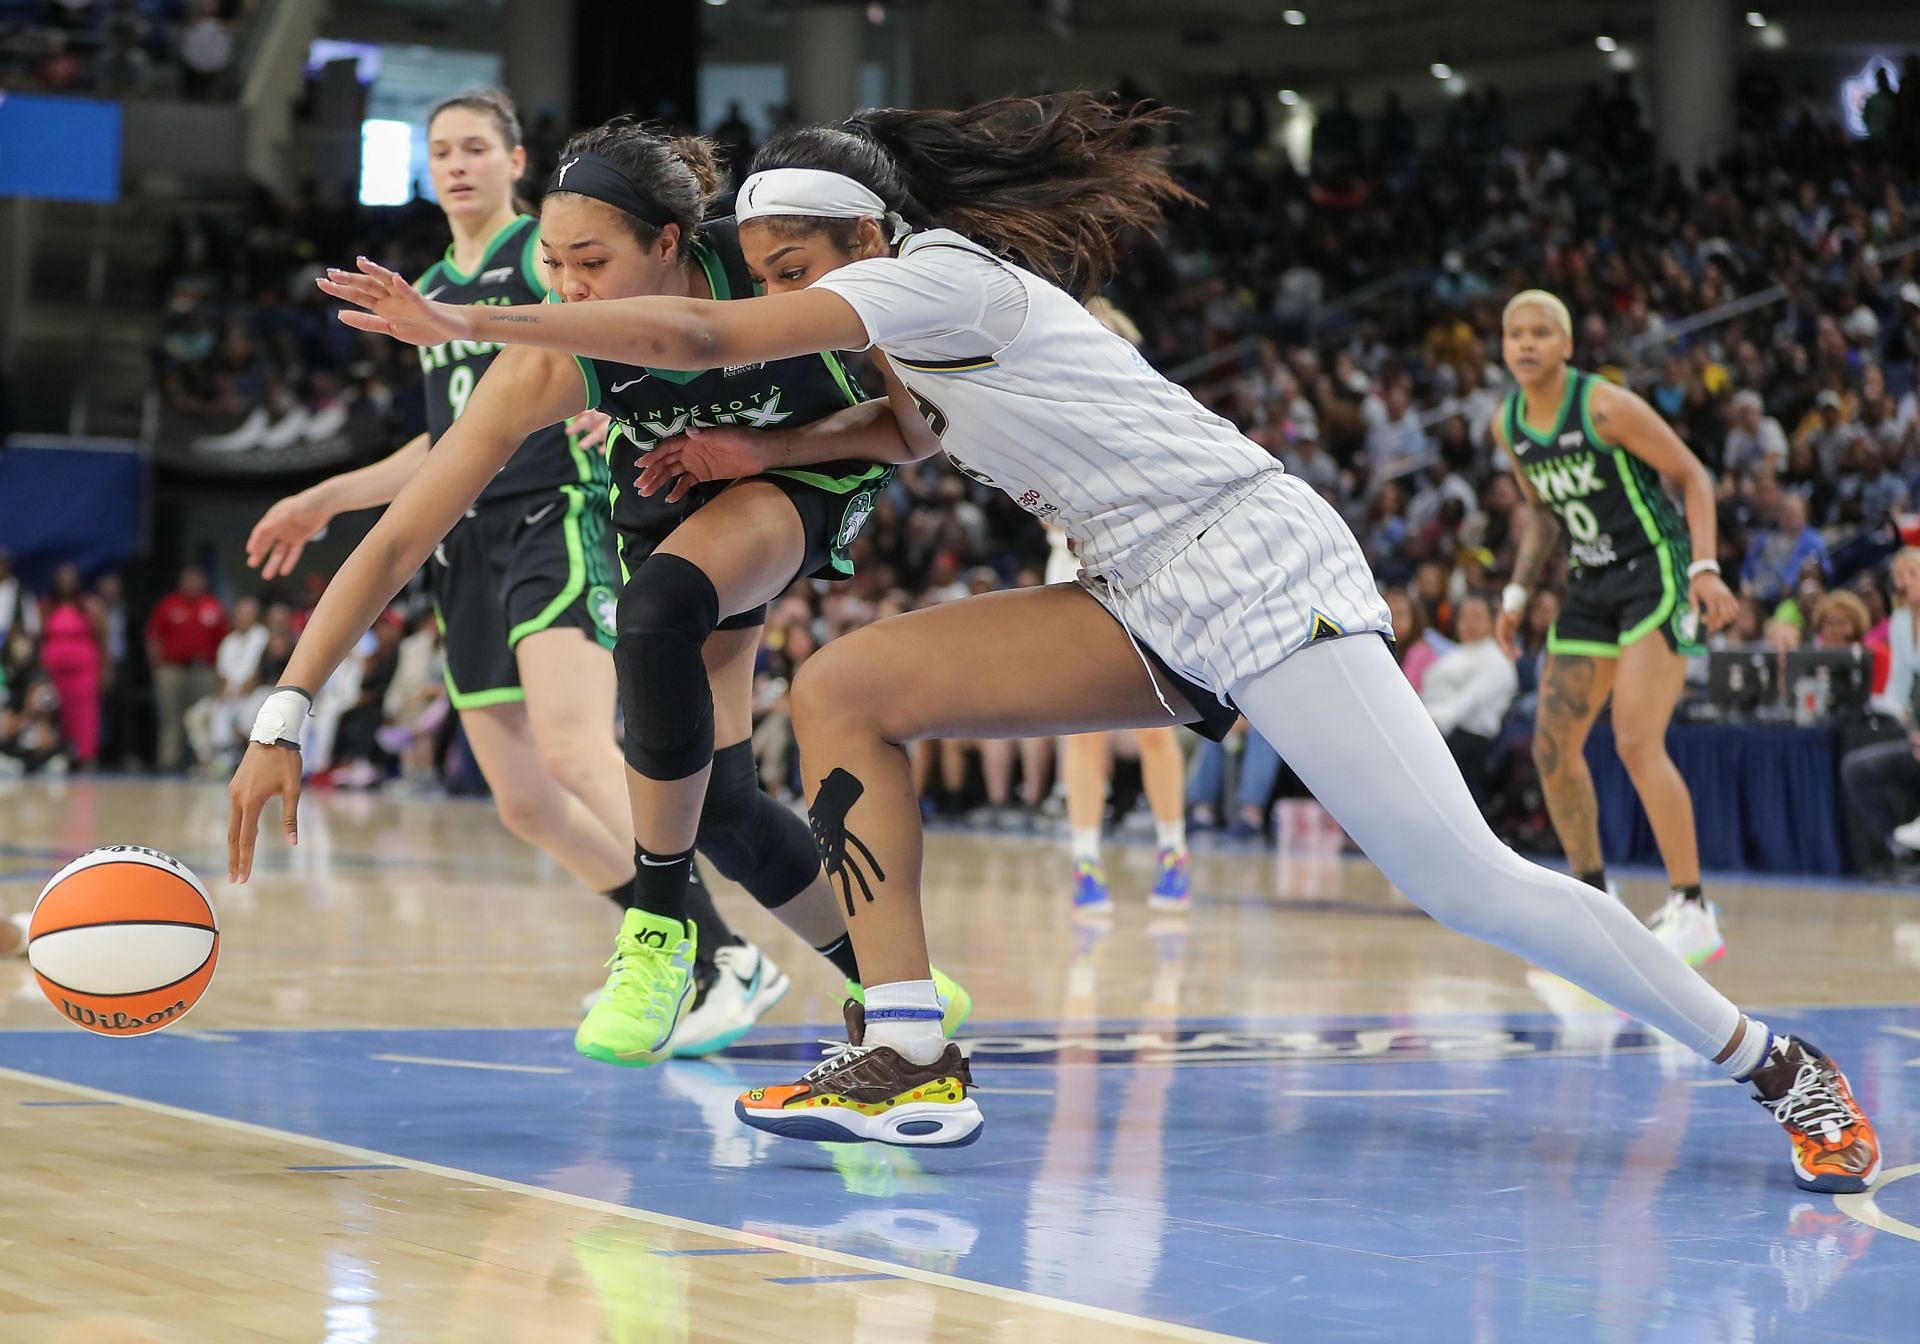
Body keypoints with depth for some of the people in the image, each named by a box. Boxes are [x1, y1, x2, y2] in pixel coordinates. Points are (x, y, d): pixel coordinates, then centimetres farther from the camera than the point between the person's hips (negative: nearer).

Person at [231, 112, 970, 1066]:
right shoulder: (550, 366, -31)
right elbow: (396, 541, -30)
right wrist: (281, 718, -35)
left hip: (815, 474, -3)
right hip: (672, 506, 3)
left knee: (660, 605, -33)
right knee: (717, 802, -5)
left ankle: (660, 924, -20)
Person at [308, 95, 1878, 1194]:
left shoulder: (938, 274, -12)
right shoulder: (913, 332, 15)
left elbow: (694, 335, -18)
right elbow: (926, 431, 39)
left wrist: (462, 319, -14)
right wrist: (762, 455, 24)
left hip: (1254, 564, -9)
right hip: (1151, 616, 9)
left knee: (1461, 879, -16)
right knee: (843, 688, -4)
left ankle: (1776, 1064, 0)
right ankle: (910, 1062, -10)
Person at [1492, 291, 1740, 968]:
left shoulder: (1606, 406, -17)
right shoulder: (1507, 424, 4)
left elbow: (1693, 476, -12)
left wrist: (1706, 568, -22)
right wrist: (1518, 592, 11)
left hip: (1655, 573, -8)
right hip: (1592, 584, 8)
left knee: (1637, 742, -20)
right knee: (1553, 745, 5)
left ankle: (1691, 911, -15)